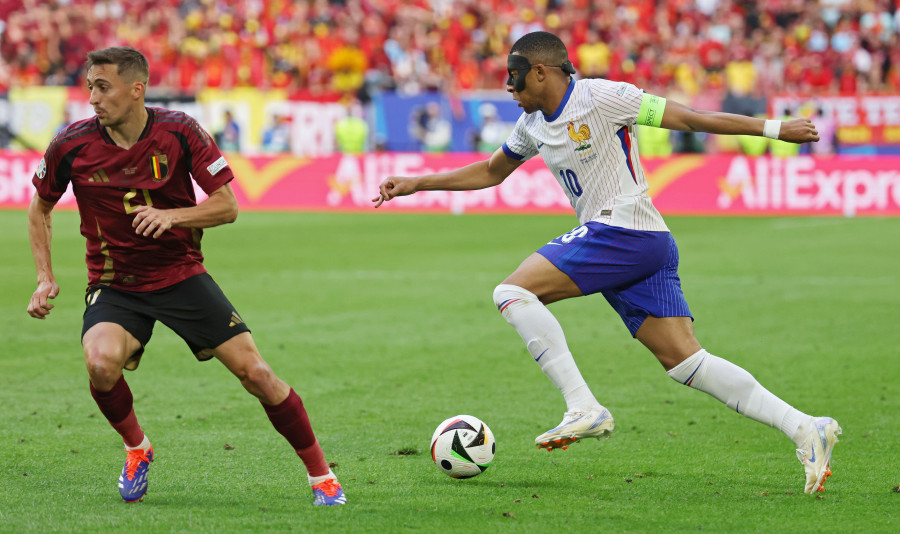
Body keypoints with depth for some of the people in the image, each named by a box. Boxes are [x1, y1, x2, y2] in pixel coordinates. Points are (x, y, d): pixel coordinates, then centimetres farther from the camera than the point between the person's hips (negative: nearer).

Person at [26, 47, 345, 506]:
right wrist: (45, 277, -2)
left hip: (182, 275, 0)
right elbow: (40, 209, 8)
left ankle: (320, 475, 10)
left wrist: (172, 215, -26)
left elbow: (227, 206, -8)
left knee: (255, 372, -8)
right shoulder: (72, 145, -10)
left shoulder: (180, 132, -12)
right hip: (114, 286, 0)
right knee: (101, 364, -30)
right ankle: (136, 448, 1)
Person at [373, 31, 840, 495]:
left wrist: (772, 128, -8)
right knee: (683, 359, -1)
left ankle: (583, 407, -19)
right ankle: (805, 429, -6)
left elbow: (690, 119, -7)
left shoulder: (601, 97, -8)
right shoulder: (533, 125, 18)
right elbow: (491, 171, 34)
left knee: (513, 291, -13)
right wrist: (417, 183, 30)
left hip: (624, 229, -8)